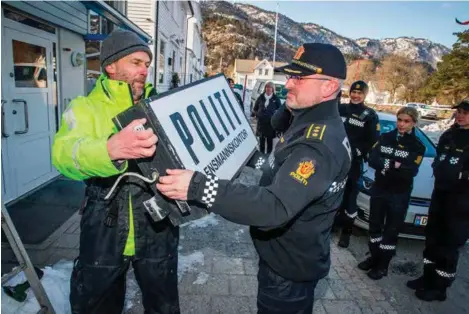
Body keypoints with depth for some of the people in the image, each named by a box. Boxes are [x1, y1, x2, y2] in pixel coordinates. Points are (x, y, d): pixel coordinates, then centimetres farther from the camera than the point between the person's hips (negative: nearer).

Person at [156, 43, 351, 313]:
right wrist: (252, 157, 8)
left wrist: (198, 187, -45)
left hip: (291, 266, -9)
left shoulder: (320, 142, -31)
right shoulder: (318, 126, 4)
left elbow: (277, 207, -42)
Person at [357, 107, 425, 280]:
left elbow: (410, 172, -20)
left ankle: (383, 265, 23)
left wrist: (384, 166, -24)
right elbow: (372, 160, -13)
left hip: (400, 195, -3)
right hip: (378, 189, 3)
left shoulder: (417, 146, -7)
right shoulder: (385, 138, 0)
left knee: (391, 230, 8)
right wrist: (394, 165, -25)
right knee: (375, 225, 14)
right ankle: (374, 257, 33)